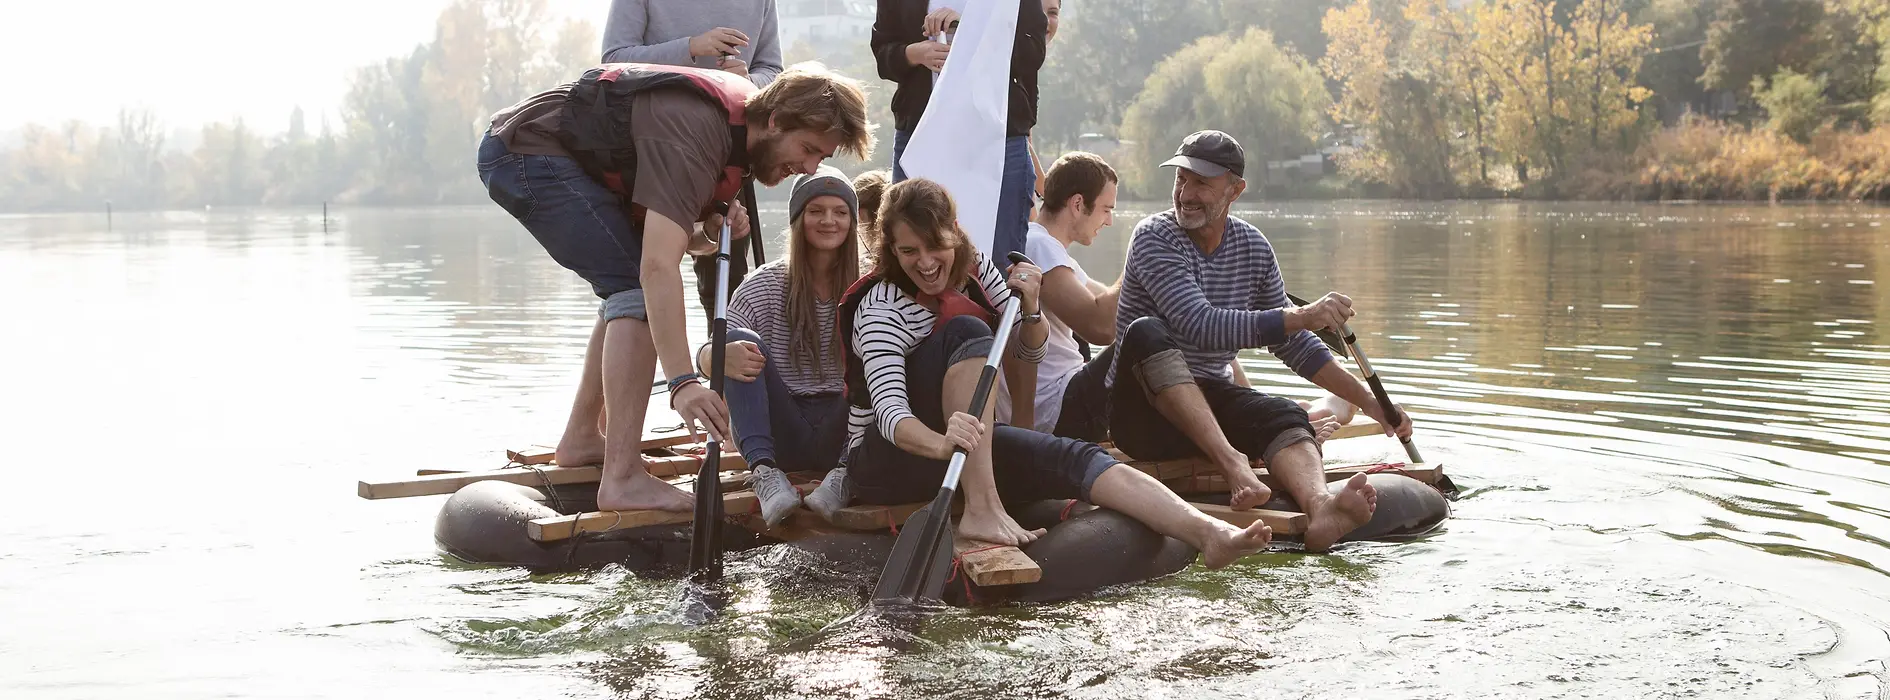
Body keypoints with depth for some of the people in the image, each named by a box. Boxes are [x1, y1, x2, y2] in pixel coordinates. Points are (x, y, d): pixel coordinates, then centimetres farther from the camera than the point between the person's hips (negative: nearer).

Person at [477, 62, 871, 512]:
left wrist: (714, 221, -11)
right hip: (529, 154, -10)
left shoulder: (742, 113, 1)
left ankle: (581, 439, 25)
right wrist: (682, 382, -43)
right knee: (641, 290, -18)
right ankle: (623, 478, -22)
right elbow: (659, 267, -37)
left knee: (631, 289, 16)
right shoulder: (695, 132, -28)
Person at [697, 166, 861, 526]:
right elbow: (707, 354, -9)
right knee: (741, 341, -23)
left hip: (838, 434, 0)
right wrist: (722, 356, -34)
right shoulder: (766, 285, -1)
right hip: (780, 436, 0)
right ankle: (763, 469, -36)